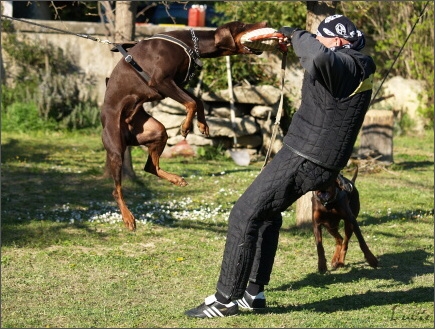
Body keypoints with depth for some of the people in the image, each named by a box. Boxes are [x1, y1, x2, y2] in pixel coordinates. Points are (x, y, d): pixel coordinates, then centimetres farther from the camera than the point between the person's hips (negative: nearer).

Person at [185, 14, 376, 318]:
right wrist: (296, 42, 18)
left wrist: (296, 35, -23)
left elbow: (318, 56, -43)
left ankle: (226, 298, -2)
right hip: (322, 162, 11)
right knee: (268, 213, 27)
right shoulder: (360, 70, 11)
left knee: (245, 215, -5)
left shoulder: (344, 65, -19)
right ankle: (254, 292, 27)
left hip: (303, 159, -11)